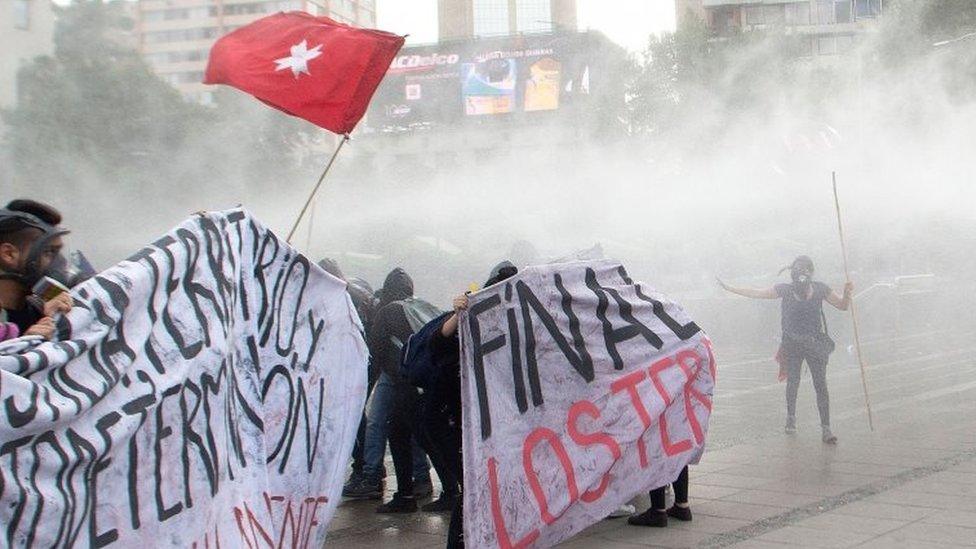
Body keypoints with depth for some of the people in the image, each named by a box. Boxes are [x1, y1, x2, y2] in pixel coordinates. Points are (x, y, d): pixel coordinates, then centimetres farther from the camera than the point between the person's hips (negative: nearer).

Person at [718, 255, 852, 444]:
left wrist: (847, 293, -20)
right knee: (792, 382, 9)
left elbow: (843, 306, 2)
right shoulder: (785, 290, -5)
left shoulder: (820, 289, -5)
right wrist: (730, 288, -3)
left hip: (815, 344, -1)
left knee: (821, 385, -4)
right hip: (792, 344, 1)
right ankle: (791, 417, 33)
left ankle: (826, 428, 0)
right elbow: (756, 293, -1)